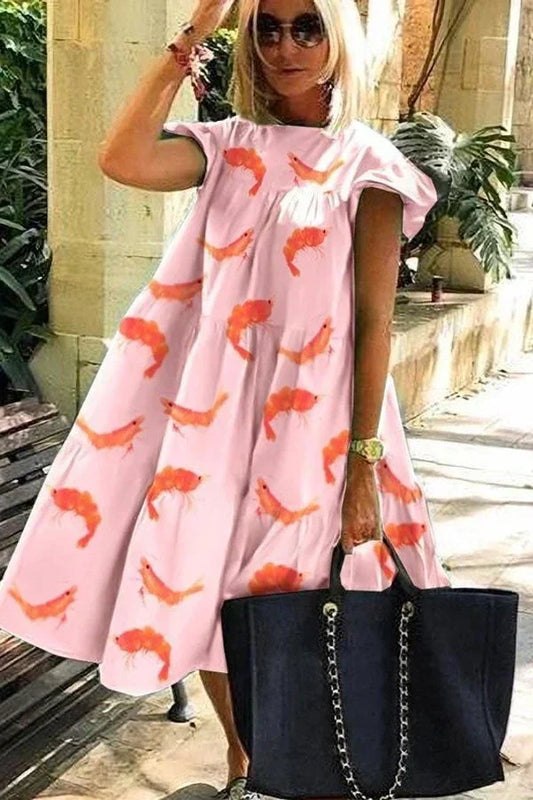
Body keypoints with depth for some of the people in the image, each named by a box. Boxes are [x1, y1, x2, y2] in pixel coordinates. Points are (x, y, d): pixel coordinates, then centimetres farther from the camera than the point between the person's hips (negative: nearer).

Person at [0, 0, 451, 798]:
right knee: (202, 594, 11)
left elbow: (375, 319, -7)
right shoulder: (229, 147, 6)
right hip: (216, 412, 4)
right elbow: (122, 160, -14)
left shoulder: (367, 164, -3)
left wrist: (363, 463, -11)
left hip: (307, 423, -3)